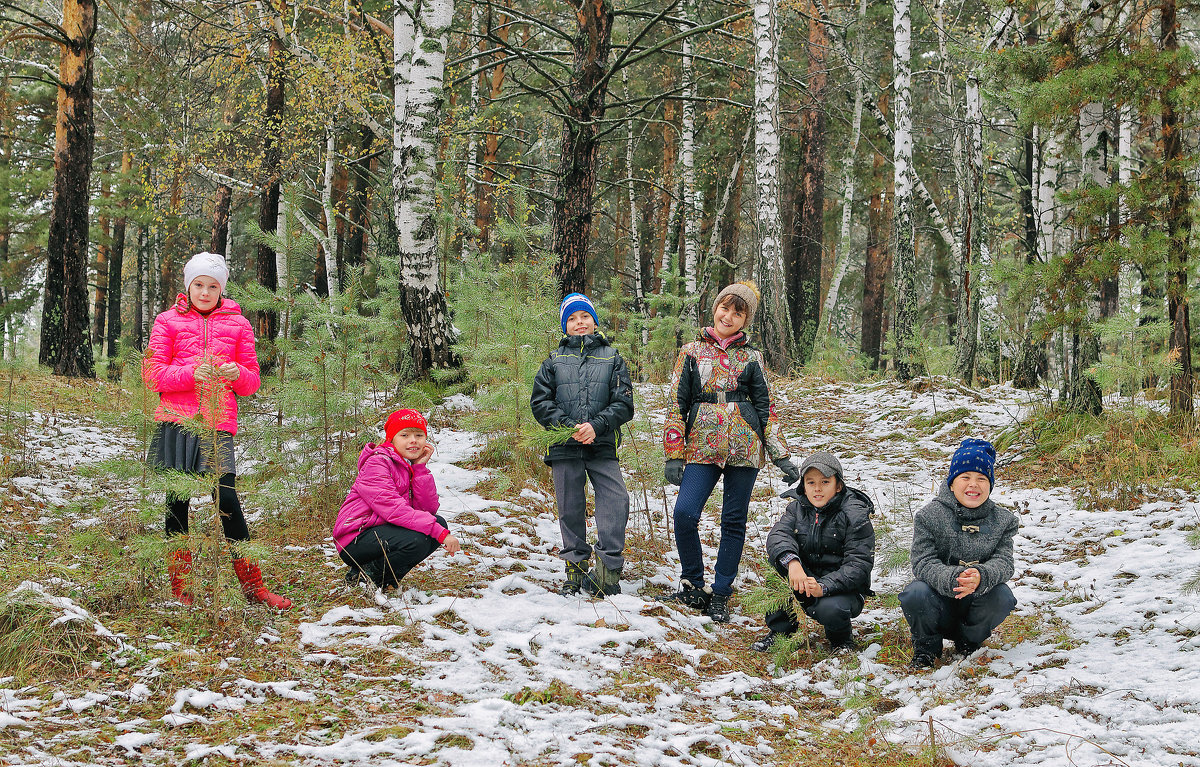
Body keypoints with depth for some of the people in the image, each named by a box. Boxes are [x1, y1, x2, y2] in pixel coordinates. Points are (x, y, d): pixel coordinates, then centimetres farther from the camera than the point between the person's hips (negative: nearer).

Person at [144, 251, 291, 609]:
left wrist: (237, 374, -9)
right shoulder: (169, 321, 11)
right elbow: (152, 374, 3)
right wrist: (192, 372, -14)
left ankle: (252, 583, 0)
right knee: (177, 502, 2)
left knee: (227, 501, -9)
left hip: (218, 424, 0)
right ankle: (180, 584, 12)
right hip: (176, 422, 0)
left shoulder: (237, 324, 14)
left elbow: (252, 382, 15)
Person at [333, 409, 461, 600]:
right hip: (356, 539, -9)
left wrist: (421, 467, -9)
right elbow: (393, 509, -27)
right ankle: (363, 576, -10)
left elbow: (428, 509, -2)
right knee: (415, 540, -31)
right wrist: (440, 533, -32)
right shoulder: (377, 463, -15)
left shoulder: (411, 466, 13)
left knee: (439, 522, -6)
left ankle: (386, 580, -2)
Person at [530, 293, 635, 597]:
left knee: (617, 500, -16)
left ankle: (607, 572, -12)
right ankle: (576, 571, 17)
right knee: (570, 509, 5)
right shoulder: (555, 360, 10)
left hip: (602, 446, -1)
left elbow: (624, 404, 2)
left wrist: (596, 426, -14)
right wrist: (567, 426, -10)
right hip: (564, 447, 1)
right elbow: (540, 401, 5)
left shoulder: (612, 358, 8)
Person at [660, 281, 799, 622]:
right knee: (685, 513, -16)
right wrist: (673, 454, 0)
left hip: (744, 447, 0)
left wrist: (781, 456, 5)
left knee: (734, 521, 1)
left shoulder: (751, 357, 10)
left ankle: (720, 596, 11)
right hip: (703, 447, 0)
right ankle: (693, 587, 1)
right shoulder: (692, 352, 9)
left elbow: (765, 408, 12)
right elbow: (677, 404, 8)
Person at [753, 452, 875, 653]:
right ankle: (780, 629, -10)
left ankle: (841, 639, 2)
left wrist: (823, 587, -34)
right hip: (804, 582, 4)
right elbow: (777, 535, -17)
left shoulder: (855, 514, -12)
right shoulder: (797, 508, 2)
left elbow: (859, 565, -19)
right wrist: (792, 562, -40)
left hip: (844, 588, -4)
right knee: (780, 557, -21)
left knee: (830, 609, -36)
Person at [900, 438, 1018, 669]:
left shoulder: (1002, 520, 1)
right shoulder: (929, 516, -8)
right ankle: (926, 647, -1)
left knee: (1002, 596, -29)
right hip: (938, 602, -2)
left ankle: (969, 642, 3)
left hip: (975, 603, 2)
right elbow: (923, 563, -16)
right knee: (915, 594, -33)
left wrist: (980, 577, -35)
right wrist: (953, 579, -37)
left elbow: (1003, 562, -10)